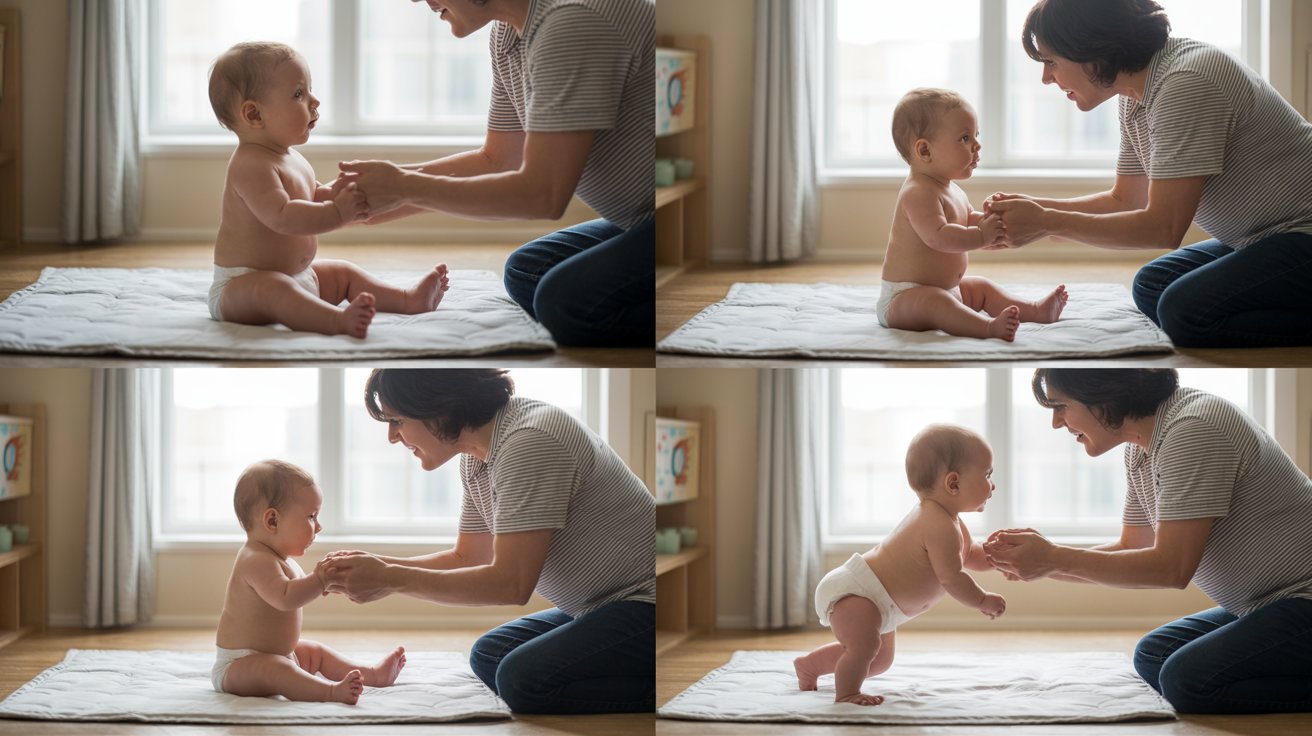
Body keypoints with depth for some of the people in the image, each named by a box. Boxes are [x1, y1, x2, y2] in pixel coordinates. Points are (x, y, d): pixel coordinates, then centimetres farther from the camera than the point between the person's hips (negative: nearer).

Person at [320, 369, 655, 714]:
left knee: (525, 677, -26)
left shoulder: (529, 443, -22)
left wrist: (392, 579, -17)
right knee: (489, 656, 13)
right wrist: (376, 566, 4)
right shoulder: (476, 458, 9)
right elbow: (467, 559, 19)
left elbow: (511, 583, -22)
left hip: (647, 604, -11)